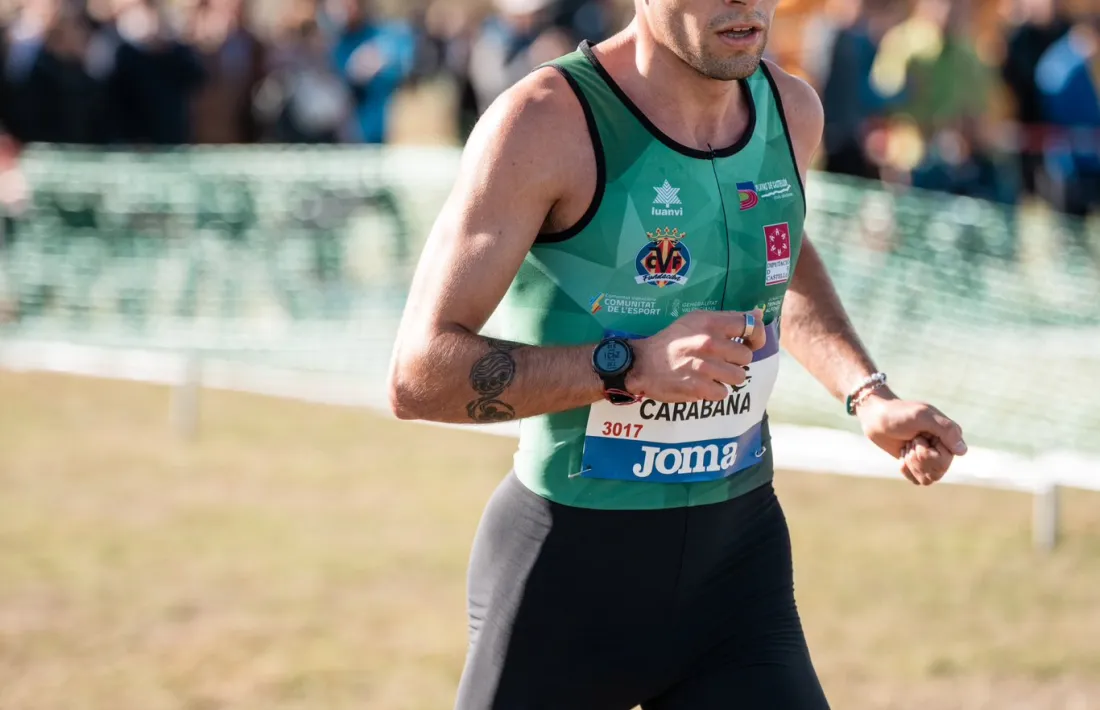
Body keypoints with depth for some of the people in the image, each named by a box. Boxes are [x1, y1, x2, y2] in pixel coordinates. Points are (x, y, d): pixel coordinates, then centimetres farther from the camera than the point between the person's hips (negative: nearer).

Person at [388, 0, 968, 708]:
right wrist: (631, 364, -31)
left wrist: (868, 394, 11)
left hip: (736, 563, 4)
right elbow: (418, 376, -21)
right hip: (570, 567, -4)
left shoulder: (790, 109, 1)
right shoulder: (544, 122, -17)